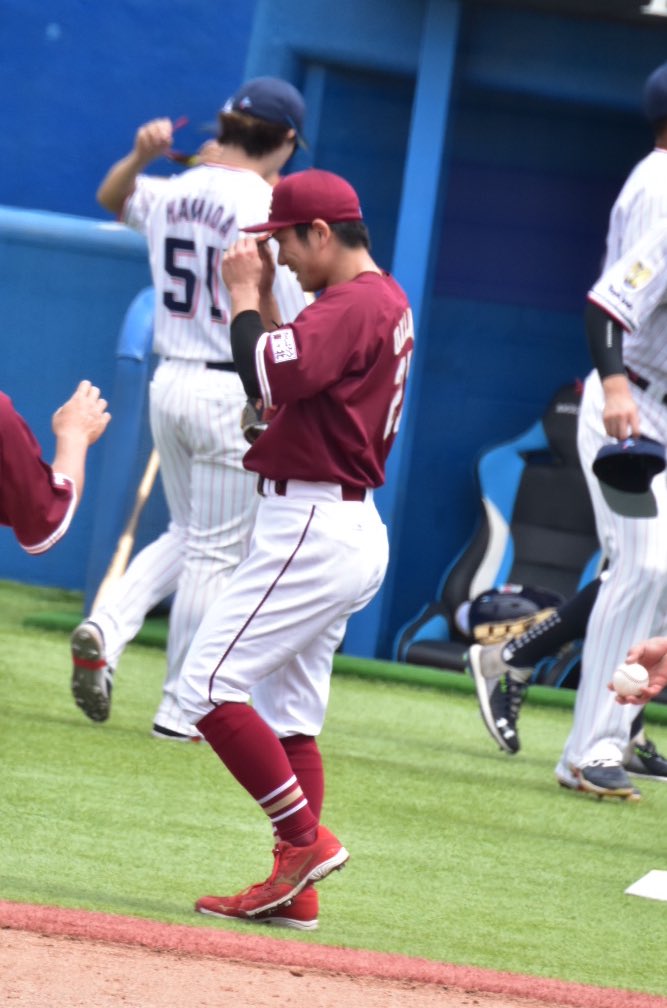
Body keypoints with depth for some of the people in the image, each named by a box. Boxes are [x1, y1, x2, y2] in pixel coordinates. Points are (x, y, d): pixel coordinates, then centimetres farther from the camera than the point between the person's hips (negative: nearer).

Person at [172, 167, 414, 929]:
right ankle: (294, 888, 12)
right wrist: (260, 300, 14)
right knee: (290, 717, 12)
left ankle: (305, 838, -11)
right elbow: (292, 372, 22)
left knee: (208, 687, -11)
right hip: (342, 528, 11)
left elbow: (266, 377, -25)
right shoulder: (385, 302, 17)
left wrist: (245, 295, -11)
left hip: (312, 530, -11)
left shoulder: (353, 307, -15)